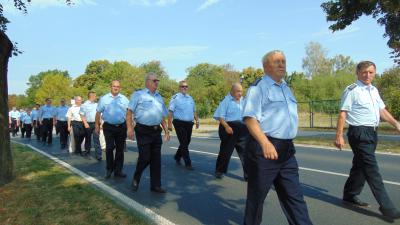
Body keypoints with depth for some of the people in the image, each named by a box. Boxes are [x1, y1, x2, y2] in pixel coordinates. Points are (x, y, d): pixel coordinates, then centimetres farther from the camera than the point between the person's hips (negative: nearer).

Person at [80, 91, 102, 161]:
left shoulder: (96, 104, 13)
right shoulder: (84, 105, -1)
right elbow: (82, 115, -3)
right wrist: (85, 123, -14)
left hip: (96, 124, 2)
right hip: (88, 124, -2)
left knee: (96, 139, -5)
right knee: (88, 139, 10)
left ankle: (98, 155, -8)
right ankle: (87, 152, 26)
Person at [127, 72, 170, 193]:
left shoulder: (159, 97, 18)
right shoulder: (138, 95, 0)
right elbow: (129, 112, -6)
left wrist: (166, 130, 14)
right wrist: (130, 128, -17)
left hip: (156, 131, 6)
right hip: (143, 131, -5)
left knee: (156, 159, 6)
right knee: (145, 158, -5)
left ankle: (155, 185, 16)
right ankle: (135, 179, 22)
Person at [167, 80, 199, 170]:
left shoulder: (190, 98, 15)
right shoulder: (175, 97, -6)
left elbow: (194, 111, 23)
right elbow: (170, 111, -10)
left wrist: (197, 120, 14)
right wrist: (169, 124, -16)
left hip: (189, 123, 7)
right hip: (179, 123, -7)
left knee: (186, 142, 14)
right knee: (184, 143, -6)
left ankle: (177, 157, 36)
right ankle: (188, 163, 0)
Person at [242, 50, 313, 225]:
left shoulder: (286, 88, 18)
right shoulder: (259, 87, -8)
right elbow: (250, 118, -19)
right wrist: (265, 143, -30)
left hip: (287, 149, 8)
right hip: (263, 148, -7)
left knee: (294, 196, 11)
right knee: (257, 195, 7)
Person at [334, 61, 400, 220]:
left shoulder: (374, 90, 15)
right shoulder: (352, 90, -9)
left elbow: (382, 110, 20)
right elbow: (343, 113, -13)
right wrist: (339, 136, -18)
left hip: (372, 133, 9)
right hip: (360, 133, -8)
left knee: (360, 165, 16)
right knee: (372, 170, -7)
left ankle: (350, 196, 29)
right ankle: (386, 207, -1)